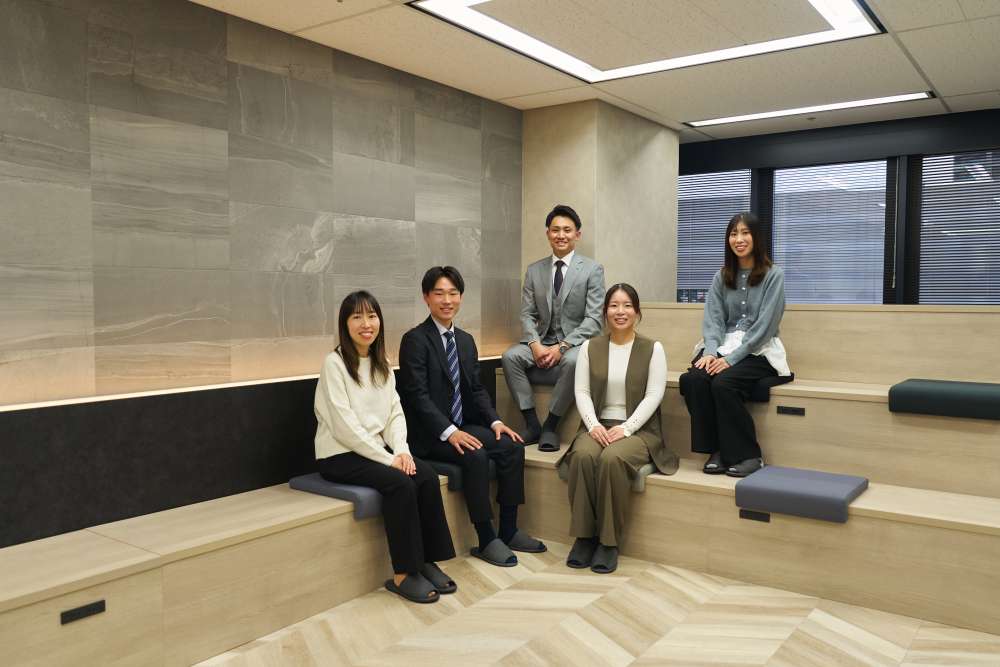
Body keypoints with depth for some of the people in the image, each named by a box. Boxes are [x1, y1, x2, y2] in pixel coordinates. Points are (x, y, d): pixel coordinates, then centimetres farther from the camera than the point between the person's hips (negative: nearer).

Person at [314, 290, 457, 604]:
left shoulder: (382, 364, 12)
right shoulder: (335, 363, -11)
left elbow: (395, 413, 8)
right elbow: (345, 426, -17)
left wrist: (401, 450, -10)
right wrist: (388, 459, -18)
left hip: (376, 450, 6)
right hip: (340, 455, -6)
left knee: (427, 476, -19)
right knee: (400, 484, -28)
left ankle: (427, 561, -9)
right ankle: (403, 574, -18)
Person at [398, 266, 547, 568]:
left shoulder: (466, 340, 14)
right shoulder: (414, 339, -9)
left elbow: (477, 389, 14)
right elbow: (417, 395, -16)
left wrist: (495, 421, -4)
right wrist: (449, 432, -25)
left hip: (462, 427, 7)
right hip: (430, 434, -7)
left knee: (513, 446, -13)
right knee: (476, 456, -30)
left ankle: (509, 530, -3)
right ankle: (486, 541, -16)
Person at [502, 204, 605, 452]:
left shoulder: (592, 269, -1)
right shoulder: (534, 271, 10)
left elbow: (594, 319, -8)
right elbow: (527, 315, 6)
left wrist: (562, 347, -19)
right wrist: (535, 344, -15)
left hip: (576, 345, -3)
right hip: (542, 343, 4)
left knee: (573, 361, -37)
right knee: (510, 356, -24)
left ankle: (551, 426, -18)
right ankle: (532, 424, -15)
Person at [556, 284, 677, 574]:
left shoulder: (652, 349, 2)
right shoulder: (590, 347, 9)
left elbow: (653, 396, -6)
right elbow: (582, 392, 3)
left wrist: (625, 428, -17)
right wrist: (594, 424, -14)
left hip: (638, 429, -2)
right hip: (598, 426, 2)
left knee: (613, 459, -34)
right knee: (583, 456, -32)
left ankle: (609, 542, -20)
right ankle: (584, 536, -18)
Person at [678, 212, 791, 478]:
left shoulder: (774, 275, -1)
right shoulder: (722, 276, 14)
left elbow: (764, 325, -10)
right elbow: (713, 318, 5)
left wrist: (732, 358, -19)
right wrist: (710, 351, -15)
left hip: (758, 352, -4)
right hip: (723, 347, 4)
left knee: (723, 383, -32)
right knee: (692, 379, -27)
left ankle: (748, 455, -16)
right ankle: (717, 450, -15)